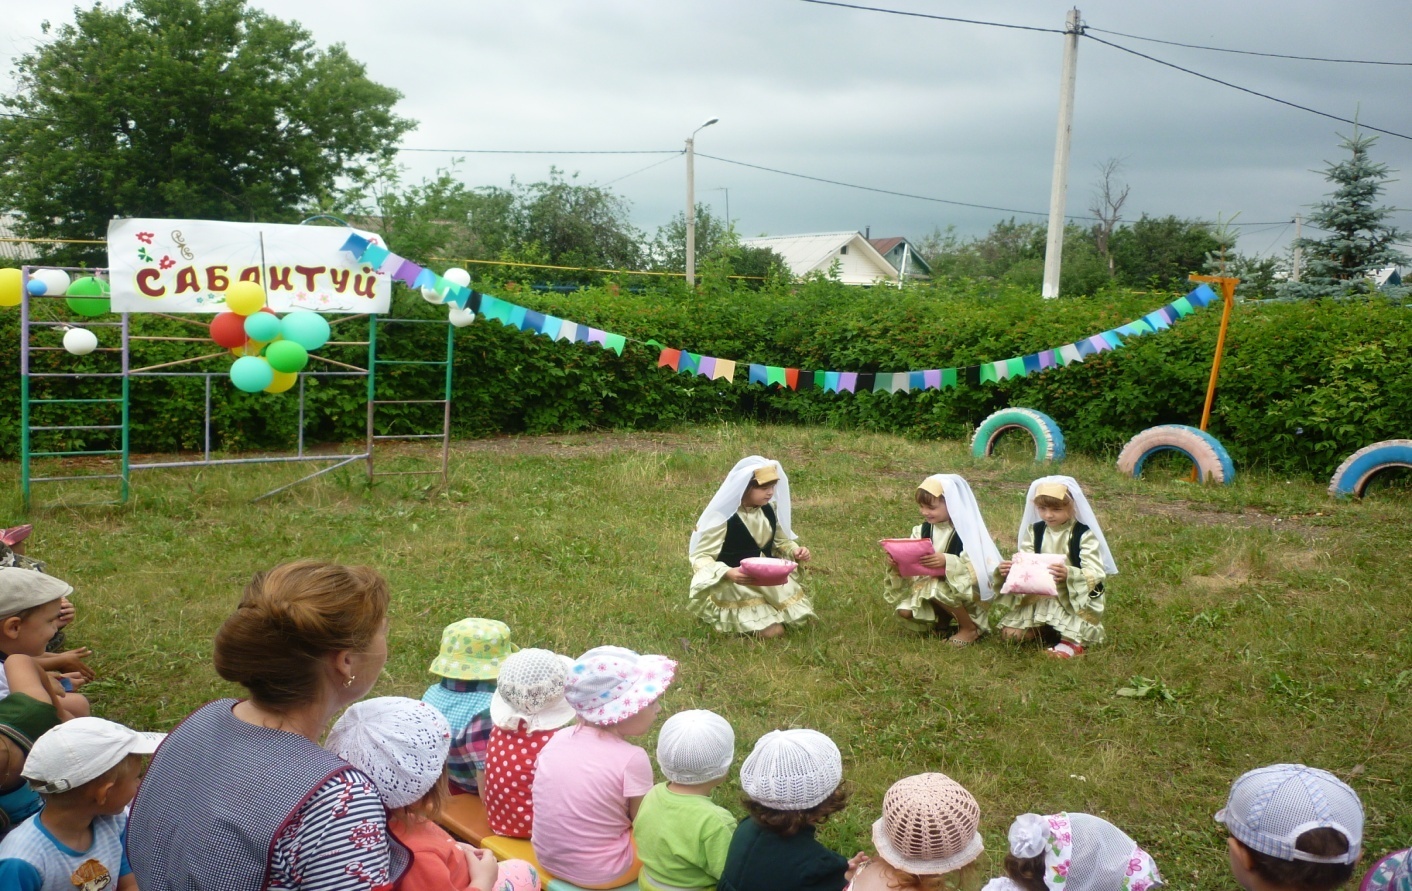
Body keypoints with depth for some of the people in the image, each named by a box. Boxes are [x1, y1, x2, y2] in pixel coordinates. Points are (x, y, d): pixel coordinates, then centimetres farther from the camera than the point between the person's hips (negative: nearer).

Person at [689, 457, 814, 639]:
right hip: (737, 584, -7)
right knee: (772, 631, -14)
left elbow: (780, 540, 14)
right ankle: (722, 613, 9)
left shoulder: (770, 509, -3)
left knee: (797, 618, 3)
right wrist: (727, 573, -39)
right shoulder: (722, 517, -24)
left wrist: (795, 551, -9)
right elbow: (701, 557, -22)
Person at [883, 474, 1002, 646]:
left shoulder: (968, 531, -18)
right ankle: (943, 618, 15)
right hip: (932, 583, 6)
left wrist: (947, 561, -40)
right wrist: (896, 563, -22)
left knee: (937, 589, -34)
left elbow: (975, 568, -27)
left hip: (968, 591, -6)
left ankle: (970, 628, -10)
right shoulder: (924, 530, 0)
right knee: (905, 609, -13)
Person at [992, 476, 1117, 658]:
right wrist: (1009, 569, -24)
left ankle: (1072, 640, -15)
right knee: (1010, 632, -10)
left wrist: (1069, 575, -41)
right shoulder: (1034, 531, 4)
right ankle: (1045, 627, 16)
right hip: (1039, 594, 5)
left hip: (1076, 597, -5)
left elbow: (1096, 574, -21)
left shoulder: (1084, 535, -11)